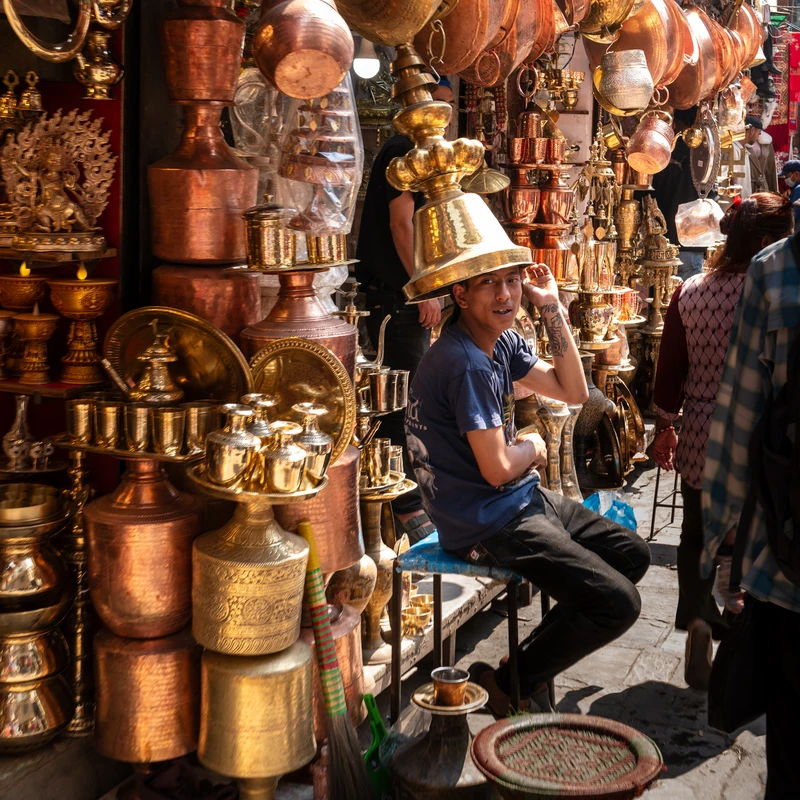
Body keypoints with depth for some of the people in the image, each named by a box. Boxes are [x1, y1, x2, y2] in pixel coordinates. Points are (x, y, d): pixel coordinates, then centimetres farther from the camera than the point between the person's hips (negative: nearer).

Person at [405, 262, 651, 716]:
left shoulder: (503, 340, 6)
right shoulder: (465, 362, -24)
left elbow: (574, 392, 8)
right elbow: (497, 468, -24)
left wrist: (553, 309, 1)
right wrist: (532, 447, -1)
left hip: (523, 500, 10)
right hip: (487, 524, -10)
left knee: (633, 556, 16)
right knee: (617, 604, -15)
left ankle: (537, 661, 19)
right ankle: (511, 685, 4)